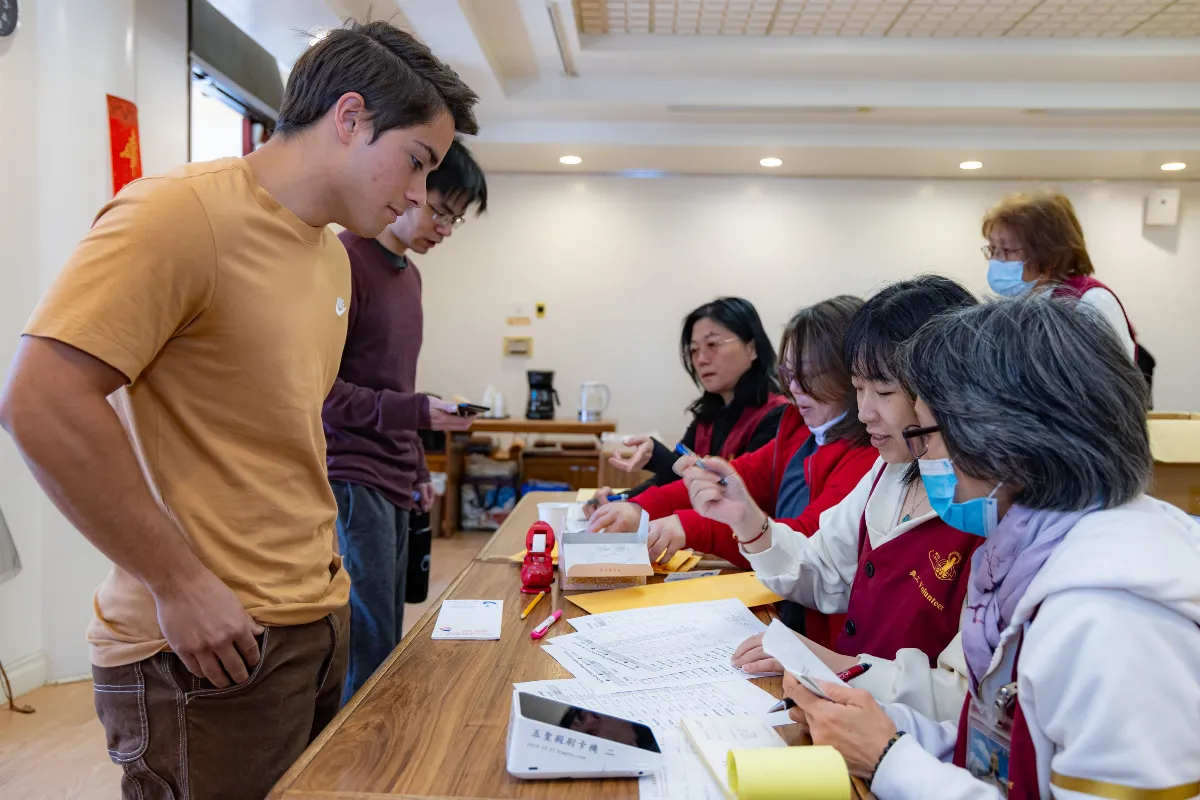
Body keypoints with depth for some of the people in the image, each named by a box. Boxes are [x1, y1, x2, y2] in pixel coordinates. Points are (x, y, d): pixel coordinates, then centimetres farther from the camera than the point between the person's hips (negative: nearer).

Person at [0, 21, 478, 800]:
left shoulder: (332, 254, 12)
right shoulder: (182, 212, -14)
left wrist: (318, 563, 12)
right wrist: (179, 582, -17)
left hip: (317, 619, 8)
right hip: (212, 642, -8)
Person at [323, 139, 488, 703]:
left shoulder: (408, 273, 17)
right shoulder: (343, 261, -11)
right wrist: (414, 411, -19)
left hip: (392, 480, 9)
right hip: (350, 477, -9)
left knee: (386, 644, 13)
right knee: (371, 651, -6)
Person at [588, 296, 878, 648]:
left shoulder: (869, 457, -17)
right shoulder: (799, 430, 10)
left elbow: (808, 541, -25)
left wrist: (692, 528, -31)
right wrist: (642, 509, -9)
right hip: (778, 612, 7)